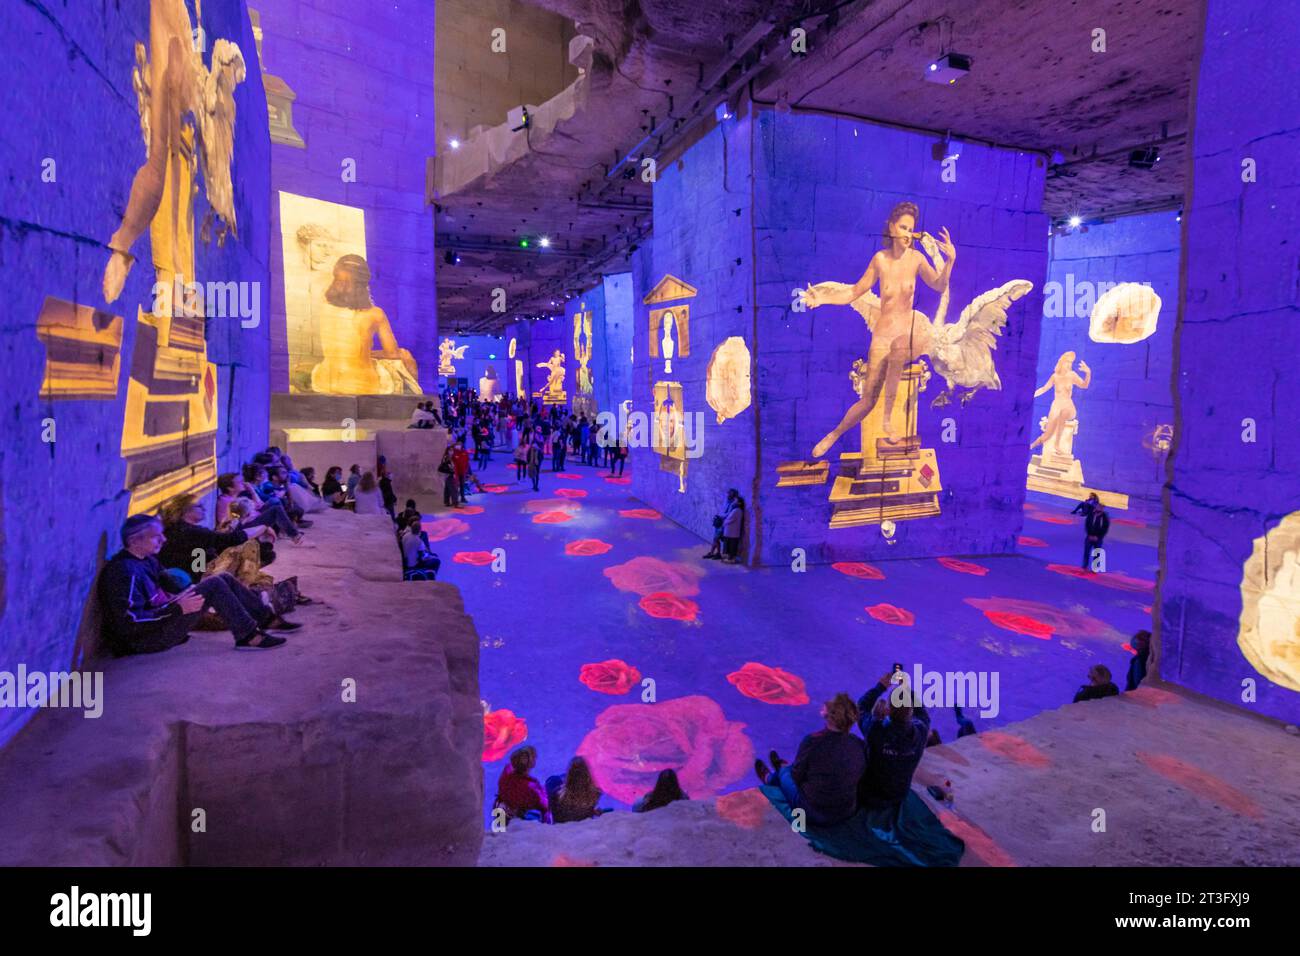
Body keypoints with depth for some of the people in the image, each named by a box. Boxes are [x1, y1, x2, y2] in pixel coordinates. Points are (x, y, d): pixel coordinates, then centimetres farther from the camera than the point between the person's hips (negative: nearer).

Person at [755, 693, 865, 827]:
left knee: (784, 771, 25)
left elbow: (796, 777, -14)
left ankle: (770, 778, 60)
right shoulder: (859, 744, -13)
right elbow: (860, 776, 4)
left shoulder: (812, 741, -26)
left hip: (813, 815, -4)